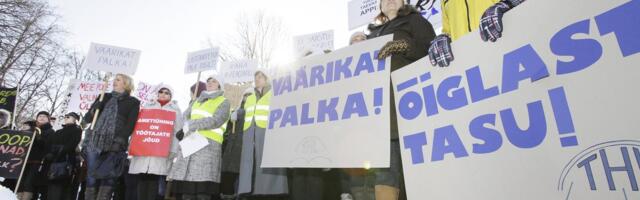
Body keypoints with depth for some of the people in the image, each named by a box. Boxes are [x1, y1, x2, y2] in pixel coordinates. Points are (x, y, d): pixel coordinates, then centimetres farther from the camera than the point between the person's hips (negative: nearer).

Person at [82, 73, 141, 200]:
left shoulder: (133, 102, 10)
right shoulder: (105, 97, 21)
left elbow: (130, 124, 0)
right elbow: (87, 118, 19)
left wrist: (120, 140, -14)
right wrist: (94, 109, -2)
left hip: (114, 146, -3)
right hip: (95, 142, 3)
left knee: (108, 179, -6)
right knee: (92, 178, -1)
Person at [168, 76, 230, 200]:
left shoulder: (224, 102, 6)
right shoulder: (198, 100, 25)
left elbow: (216, 121, -9)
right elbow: (186, 116, 18)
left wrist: (190, 125, -8)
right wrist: (191, 130, -3)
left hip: (208, 144, -5)